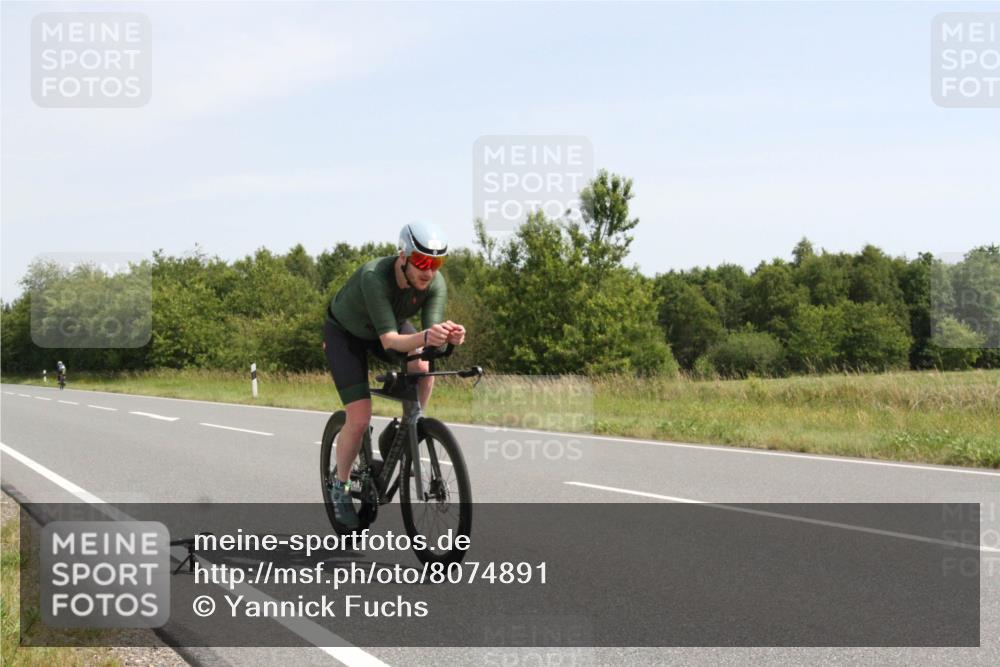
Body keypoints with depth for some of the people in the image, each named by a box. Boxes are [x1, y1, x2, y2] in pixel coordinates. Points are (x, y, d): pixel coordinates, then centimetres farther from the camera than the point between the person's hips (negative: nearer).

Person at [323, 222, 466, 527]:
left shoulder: (436, 284, -27)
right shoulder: (374, 276, -41)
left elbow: (431, 332, -33)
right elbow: (389, 340, -46)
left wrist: (449, 335, -56)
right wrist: (425, 337, -64)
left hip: (392, 324, 4)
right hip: (345, 332, -4)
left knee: (423, 369, -28)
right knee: (360, 419, -15)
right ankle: (341, 485, 9)